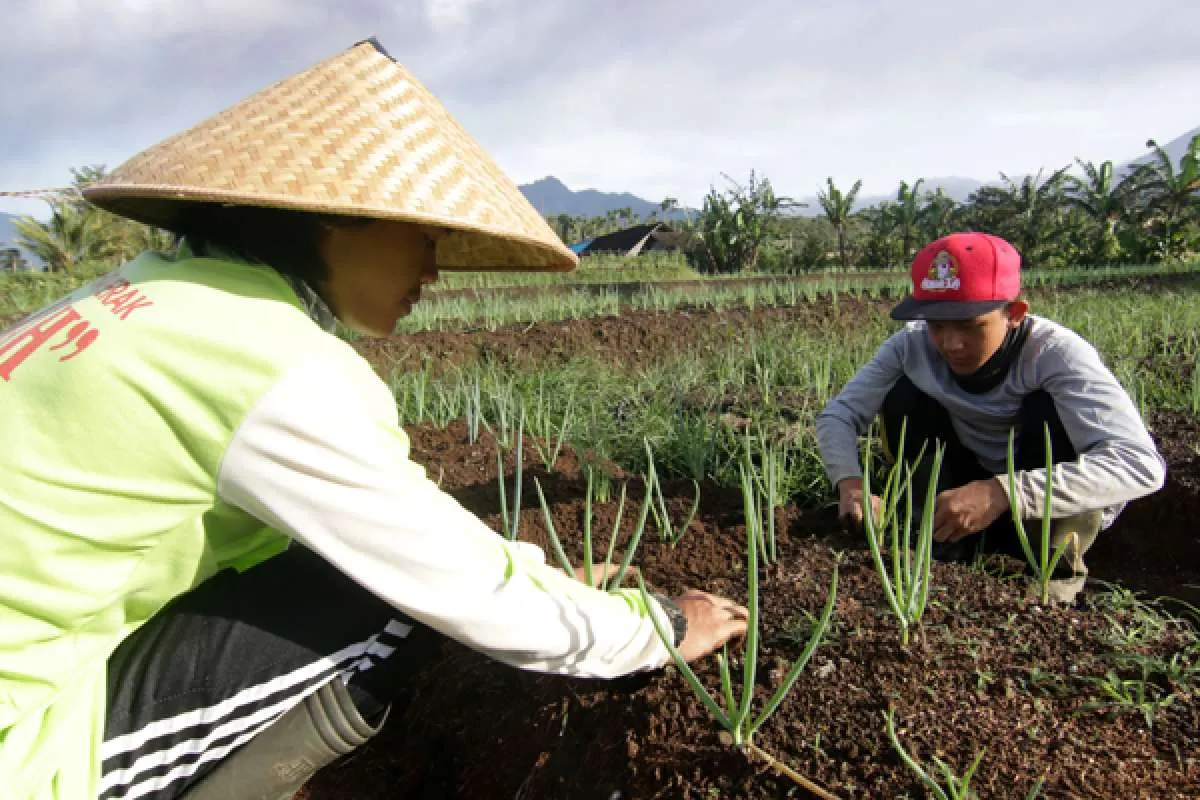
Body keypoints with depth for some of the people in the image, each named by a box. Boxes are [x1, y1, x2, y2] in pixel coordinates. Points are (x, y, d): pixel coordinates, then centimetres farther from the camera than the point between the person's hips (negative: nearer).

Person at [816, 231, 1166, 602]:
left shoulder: (1055, 352, -29)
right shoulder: (914, 344, -19)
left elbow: (1143, 463, -39)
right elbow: (838, 414, -16)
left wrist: (1005, 492, -50)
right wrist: (850, 482, -38)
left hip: (1061, 509, -2)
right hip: (960, 502, 3)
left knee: (1049, 408, -30)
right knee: (902, 398, -19)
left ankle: (1056, 567, -12)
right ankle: (948, 540, -8)